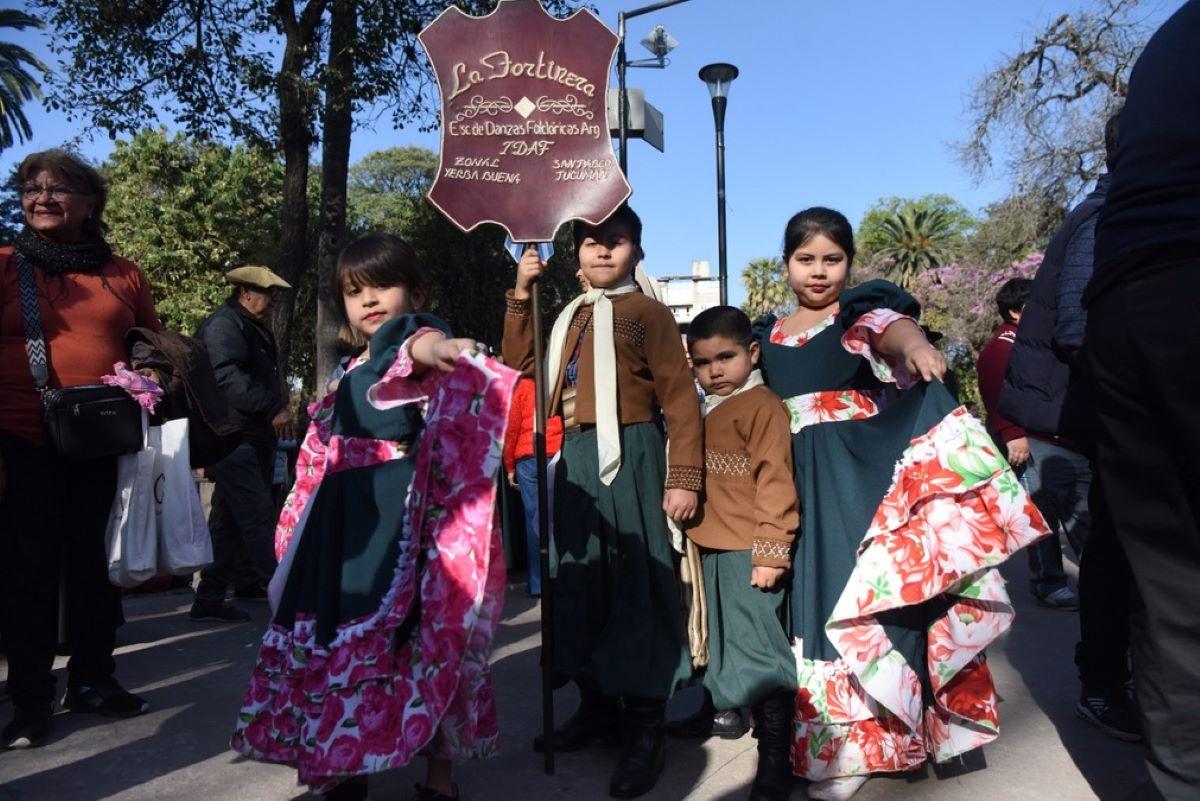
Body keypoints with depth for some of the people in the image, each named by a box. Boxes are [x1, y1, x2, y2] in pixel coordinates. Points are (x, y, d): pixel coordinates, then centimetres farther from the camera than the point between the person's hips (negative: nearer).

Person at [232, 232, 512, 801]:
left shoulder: (417, 349, -4)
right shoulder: (349, 374, 20)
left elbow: (417, 340, -31)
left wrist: (422, 346, -55)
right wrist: (300, 532, 27)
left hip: (405, 518, -8)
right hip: (346, 521, 8)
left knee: (417, 630, -5)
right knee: (335, 631, 11)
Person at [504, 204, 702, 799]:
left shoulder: (648, 313, -3)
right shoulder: (570, 317, 18)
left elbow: (680, 399, -9)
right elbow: (521, 368, 12)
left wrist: (682, 479, -16)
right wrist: (521, 296, 8)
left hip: (629, 454, -7)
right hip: (575, 457, 7)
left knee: (635, 583, -3)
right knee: (578, 578, 12)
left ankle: (645, 724, 8)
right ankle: (596, 701, 27)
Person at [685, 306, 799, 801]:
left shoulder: (762, 406, -12)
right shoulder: (705, 412, 15)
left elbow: (775, 482, -17)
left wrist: (771, 554, -20)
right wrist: (694, 541, 18)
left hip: (749, 554, -8)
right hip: (711, 551, 8)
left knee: (758, 647, -5)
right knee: (725, 641, 22)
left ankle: (776, 754, 4)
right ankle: (719, 707, 39)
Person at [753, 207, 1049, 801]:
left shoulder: (862, 309, -1)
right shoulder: (766, 334, 11)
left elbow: (892, 325, -25)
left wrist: (914, 343, -47)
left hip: (869, 474, -3)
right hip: (804, 484, 4)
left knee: (874, 590, -5)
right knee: (818, 593, 5)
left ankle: (868, 734, 10)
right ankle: (833, 737, 18)